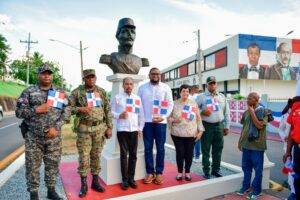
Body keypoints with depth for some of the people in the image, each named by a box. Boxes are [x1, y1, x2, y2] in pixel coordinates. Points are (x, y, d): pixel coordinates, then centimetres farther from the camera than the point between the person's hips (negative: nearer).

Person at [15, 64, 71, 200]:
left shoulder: (60, 93, 6)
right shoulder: (29, 91, 2)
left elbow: (67, 112, 0)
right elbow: (19, 112, -1)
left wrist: (56, 127, -11)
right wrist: (36, 110, -17)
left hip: (54, 137, 2)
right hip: (33, 137, -1)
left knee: (53, 164, 10)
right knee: (32, 166, 7)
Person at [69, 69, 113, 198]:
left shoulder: (101, 92, 7)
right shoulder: (77, 92, -1)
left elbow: (108, 110, 8)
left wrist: (109, 127, 4)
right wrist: (80, 109, -19)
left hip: (99, 128, 2)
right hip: (84, 128, -2)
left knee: (96, 156, 10)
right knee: (84, 157, 2)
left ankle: (95, 181, 25)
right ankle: (83, 184, 18)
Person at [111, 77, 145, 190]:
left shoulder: (137, 98, 10)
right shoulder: (117, 97, 2)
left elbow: (141, 114, 12)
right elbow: (111, 112, 2)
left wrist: (140, 128, 7)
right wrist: (119, 116, -16)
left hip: (134, 130, 3)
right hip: (122, 130, -3)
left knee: (133, 155, 7)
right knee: (124, 154, 2)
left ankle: (131, 178, 19)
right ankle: (125, 180, 14)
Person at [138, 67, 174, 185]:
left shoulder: (166, 88, 5)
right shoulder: (142, 88, 8)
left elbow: (170, 104, 3)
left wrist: (163, 117, -9)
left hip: (160, 122, 0)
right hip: (146, 122, 1)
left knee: (160, 148, 6)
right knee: (148, 148, 6)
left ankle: (159, 173, 18)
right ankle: (150, 172, 18)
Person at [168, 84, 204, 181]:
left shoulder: (194, 103, 6)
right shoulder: (174, 104, 2)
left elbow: (198, 118, 7)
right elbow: (169, 118, 4)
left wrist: (200, 130, 1)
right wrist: (174, 120, -16)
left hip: (191, 134, 1)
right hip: (177, 134, -1)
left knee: (189, 153, 7)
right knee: (180, 153, 4)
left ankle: (187, 172, 27)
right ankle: (180, 172, 24)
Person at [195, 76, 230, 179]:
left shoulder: (222, 97, 11)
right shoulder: (201, 97, 1)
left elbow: (226, 113, 13)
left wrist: (226, 126, 10)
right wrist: (202, 112, -19)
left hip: (219, 126, 3)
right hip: (206, 126, -3)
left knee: (218, 149, 11)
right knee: (205, 150, 3)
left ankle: (216, 169, 26)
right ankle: (206, 170, 16)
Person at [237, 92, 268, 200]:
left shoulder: (262, 111, -9)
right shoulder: (247, 112, 7)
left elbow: (259, 125, -22)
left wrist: (252, 112, -18)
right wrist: (240, 141, 14)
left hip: (257, 145, -6)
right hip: (246, 144, 6)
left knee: (257, 168, 7)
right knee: (246, 167, 15)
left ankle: (257, 190, 20)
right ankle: (246, 186, 31)